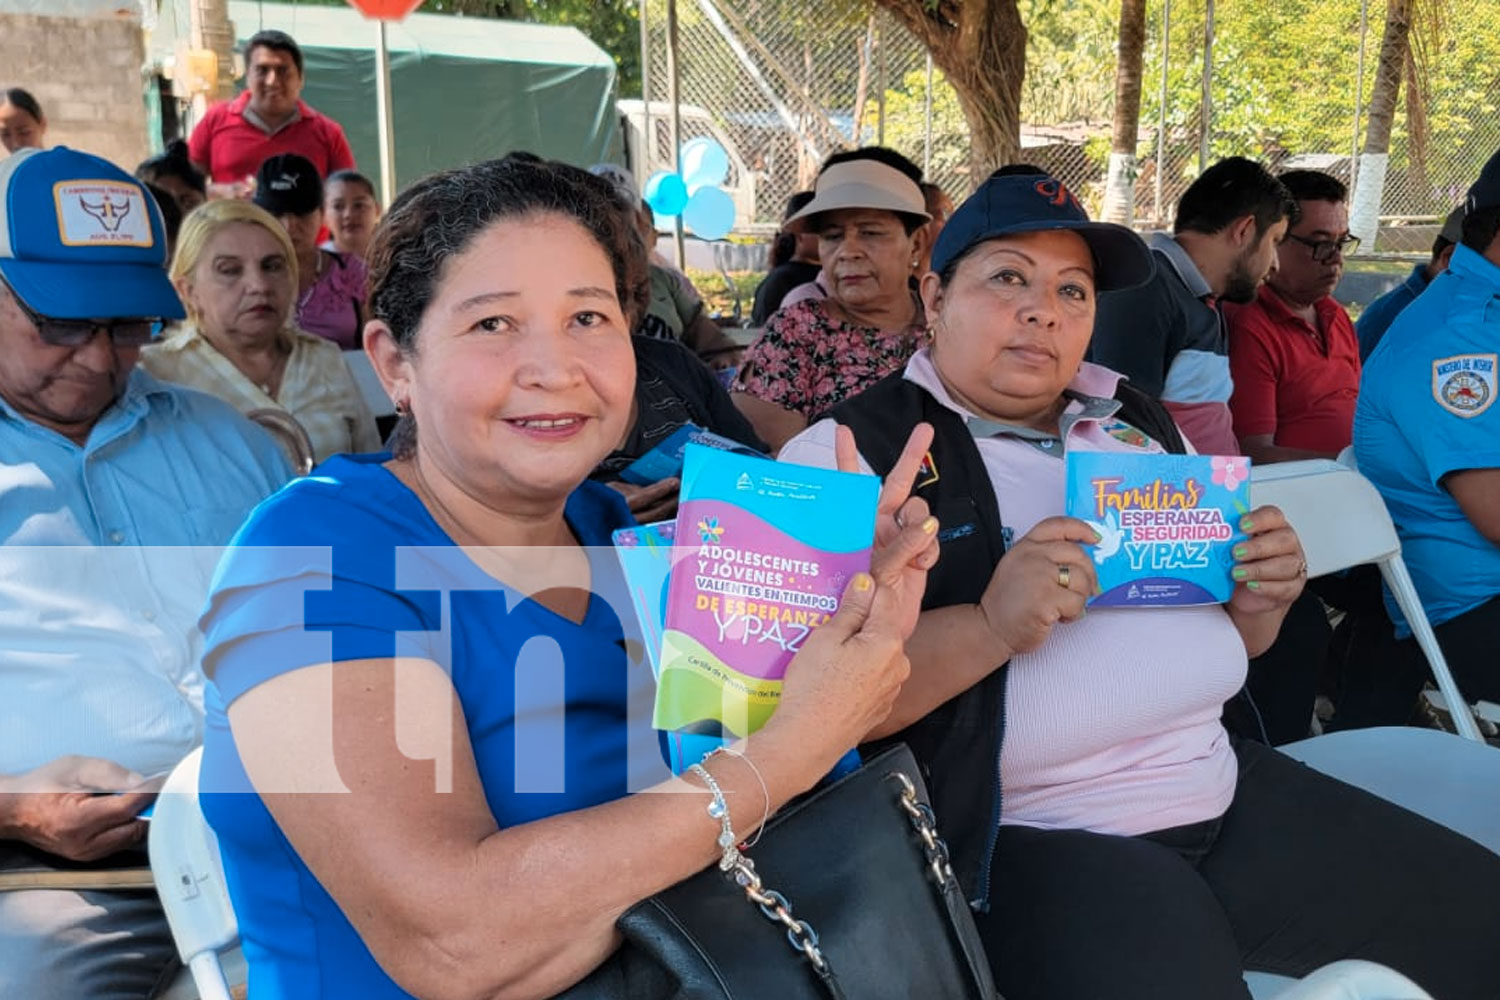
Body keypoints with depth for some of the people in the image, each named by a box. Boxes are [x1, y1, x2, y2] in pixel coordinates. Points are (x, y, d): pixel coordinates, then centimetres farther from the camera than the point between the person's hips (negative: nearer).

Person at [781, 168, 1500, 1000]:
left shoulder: (1133, 421, 14)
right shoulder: (845, 454, -8)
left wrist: (1259, 600, 0)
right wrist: (990, 627, -29)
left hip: (1227, 783, 7)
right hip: (1031, 837, -7)